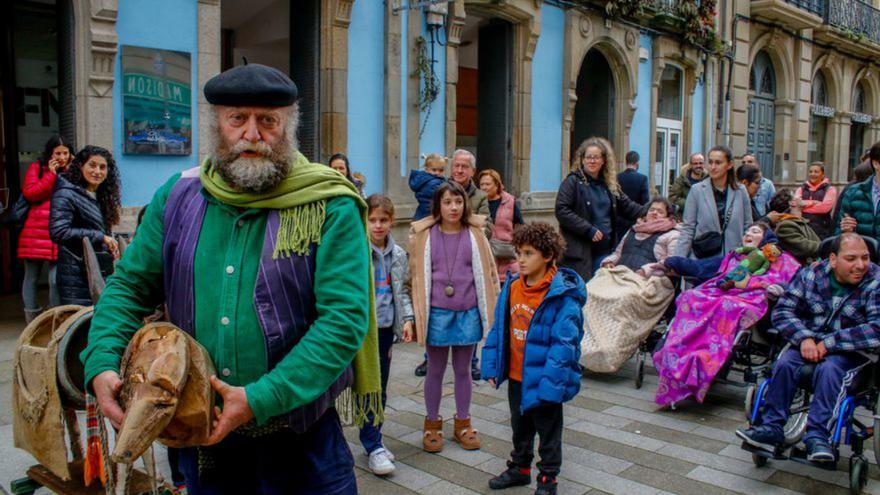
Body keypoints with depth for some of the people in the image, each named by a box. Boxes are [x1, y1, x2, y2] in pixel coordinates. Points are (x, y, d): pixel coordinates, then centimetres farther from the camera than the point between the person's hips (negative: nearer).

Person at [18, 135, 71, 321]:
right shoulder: (37, 167, 7)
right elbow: (30, 193, -7)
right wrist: (51, 173, -6)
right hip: (35, 233, 0)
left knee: (56, 280, -6)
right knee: (31, 278, 5)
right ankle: (32, 325, 14)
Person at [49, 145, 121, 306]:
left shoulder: (101, 197, 17)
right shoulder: (66, 194, -8)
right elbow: (58, 232, -20)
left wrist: (111, 245, 0)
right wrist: (99, 237, -19)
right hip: (76, 276, -8)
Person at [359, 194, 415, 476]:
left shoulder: (398, 255, 6)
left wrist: (407, 318, 4)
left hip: (386, 327, 5)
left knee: (380, 387, 13)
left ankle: (372, 438, 26)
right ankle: (374, 446, 7)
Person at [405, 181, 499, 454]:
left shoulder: (474, 234, -1)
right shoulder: (424, 235, -4)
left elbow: (487, 272, 4)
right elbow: (417, 275, 0)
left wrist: (491, 312, 3)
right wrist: (415, 317, -1)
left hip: (468, 312, 1)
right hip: (437, 312, -1)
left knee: (463, 369, 14)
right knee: (435, 370, 12)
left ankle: (463, 423, 30)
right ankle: (432, 424, 27)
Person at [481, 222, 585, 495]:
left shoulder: (563, 296, -21)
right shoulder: (512, 286, -1)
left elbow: (564, 344, -22)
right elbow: (498, 329, 5)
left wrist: (550, 383, -25)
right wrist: (492, 367, 3)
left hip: (542, 380, -6)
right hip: (515, 376, 6)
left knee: (548, 430, 14)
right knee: (520, 427, 25)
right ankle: (519, 468, 44)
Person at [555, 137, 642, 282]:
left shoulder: (610, 184, 16)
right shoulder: (573, 182, -3)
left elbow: (627, 206, 23)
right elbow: (561, 211, -13)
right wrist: (588, 230, -16)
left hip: (606, 249, 6)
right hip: (580, 252, -6)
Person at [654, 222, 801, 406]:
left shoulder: (780, 259, 28)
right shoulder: (732, 256, 40)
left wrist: (776, 288, -12)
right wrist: (667, 263, 26)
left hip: (750, 300, -3)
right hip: (718, 293, 4)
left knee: (727, 306, -39)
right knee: (690, 297, -30)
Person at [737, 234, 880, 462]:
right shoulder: (811, 274, 0)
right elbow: (782, 311, -2)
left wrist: (829, 343, -24)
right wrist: (804, 338, -21)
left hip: (852, 350, -3)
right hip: (810, 343, 3)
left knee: (829, 369, -33)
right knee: (784, 363, -24)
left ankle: (818, 435, -30)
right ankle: (771, 427, -19)